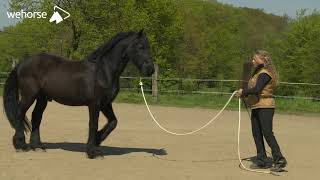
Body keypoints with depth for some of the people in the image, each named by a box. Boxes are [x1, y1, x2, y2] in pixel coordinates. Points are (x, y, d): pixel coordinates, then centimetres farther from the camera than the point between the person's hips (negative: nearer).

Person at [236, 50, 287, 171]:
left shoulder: (265, 74, -13)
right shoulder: (257, 73, 18)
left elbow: (257, 89, -24)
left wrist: (243, 92, -11)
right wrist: (244, 94, 1)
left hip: (265, 107, -10)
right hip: (256, 107, 10)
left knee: (267, 133, -12)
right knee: (256, 134, 10)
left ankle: (279, 160, -10)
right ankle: (262, 160, 16)